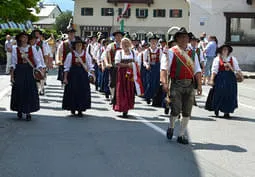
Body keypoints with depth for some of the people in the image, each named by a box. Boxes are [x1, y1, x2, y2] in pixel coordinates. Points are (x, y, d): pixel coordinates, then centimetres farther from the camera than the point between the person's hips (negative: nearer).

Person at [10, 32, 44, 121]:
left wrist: (41, 71, -10)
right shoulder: (15, 49, 2)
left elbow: (38, 61, 2)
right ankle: (19, 110, 20)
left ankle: (28, 112, 7)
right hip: (19, 72, 0)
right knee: (19, 91, 2)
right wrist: (12, 76, -4)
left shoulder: (32, 48, 3)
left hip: (29, 72, 0)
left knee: (30, 91, -2)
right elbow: (13, 64, 1)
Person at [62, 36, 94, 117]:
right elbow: (67, 67, 0)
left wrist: (93, 75, -7)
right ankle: (72, 108, 16)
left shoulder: (86, 55, 2)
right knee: (72, 91, 0)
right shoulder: (70, 55, -2)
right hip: (73, 75, -1)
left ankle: (80, 110, 10)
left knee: (83, 91, 1)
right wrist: (65, 78, -3)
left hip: (83, 75, 1)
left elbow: (90, 66, 4)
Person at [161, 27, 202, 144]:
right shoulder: (171, 52, -1)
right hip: (176, 84, -4)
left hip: (189, 85, 5)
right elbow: (164, 68, -10)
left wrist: (199, 85, 4)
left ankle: (181, 135, 18)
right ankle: (171, 127, 22)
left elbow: (197, 70, 13)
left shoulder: (192, 53, 14)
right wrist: (165, 83, -22)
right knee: (176, 110, -10)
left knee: (187, 112, 5)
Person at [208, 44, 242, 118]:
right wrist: (212, 79, -10)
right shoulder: (217, 59, 2)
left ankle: (227, 112, 7)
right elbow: (214, 70, -3)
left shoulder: (233, 59, 11)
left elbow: (237, 68, 8)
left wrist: (241, 75, -8)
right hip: (220, 78, -3)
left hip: (230, 78, 3)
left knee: (230, 95, 0)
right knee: (219, 94, -3)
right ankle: (216, 109, 17)